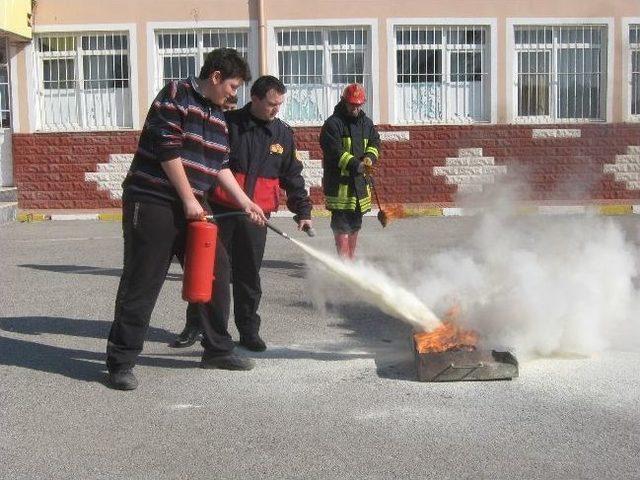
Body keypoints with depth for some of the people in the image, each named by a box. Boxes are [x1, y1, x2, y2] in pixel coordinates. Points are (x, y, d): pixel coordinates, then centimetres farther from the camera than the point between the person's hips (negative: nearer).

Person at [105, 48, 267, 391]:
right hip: (152, 204, -8)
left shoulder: (217, 117, 17)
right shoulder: (176, 96, -9)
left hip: (191, 208, 8)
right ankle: (121, 362, 2)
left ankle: (215, 350, 23)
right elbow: (168, 149, -17)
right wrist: (189, 199, -15)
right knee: (142, 284, -6)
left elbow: (220, 167, 20)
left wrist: (246, 203, 13)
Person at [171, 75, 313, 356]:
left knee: (249, 274, 7)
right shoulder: (228, 123, -3)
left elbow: (293, 176, 14)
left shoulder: (283, 134, 9)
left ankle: (249, 331, 17)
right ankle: (196, 325, 15)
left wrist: (303, 211, 8)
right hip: (218, 210, -2)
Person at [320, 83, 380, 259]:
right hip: (338, 180, -7)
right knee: (341, 224, -7)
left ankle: (351, 258, 25)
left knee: (355, 223, 14)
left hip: (359, 179, 7)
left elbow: (375, 143, 11)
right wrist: (356, 164, -27)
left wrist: (369, 158, -11)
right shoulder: (333, 124, -8)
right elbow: (334, 152, -17)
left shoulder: (366, 123, 14)